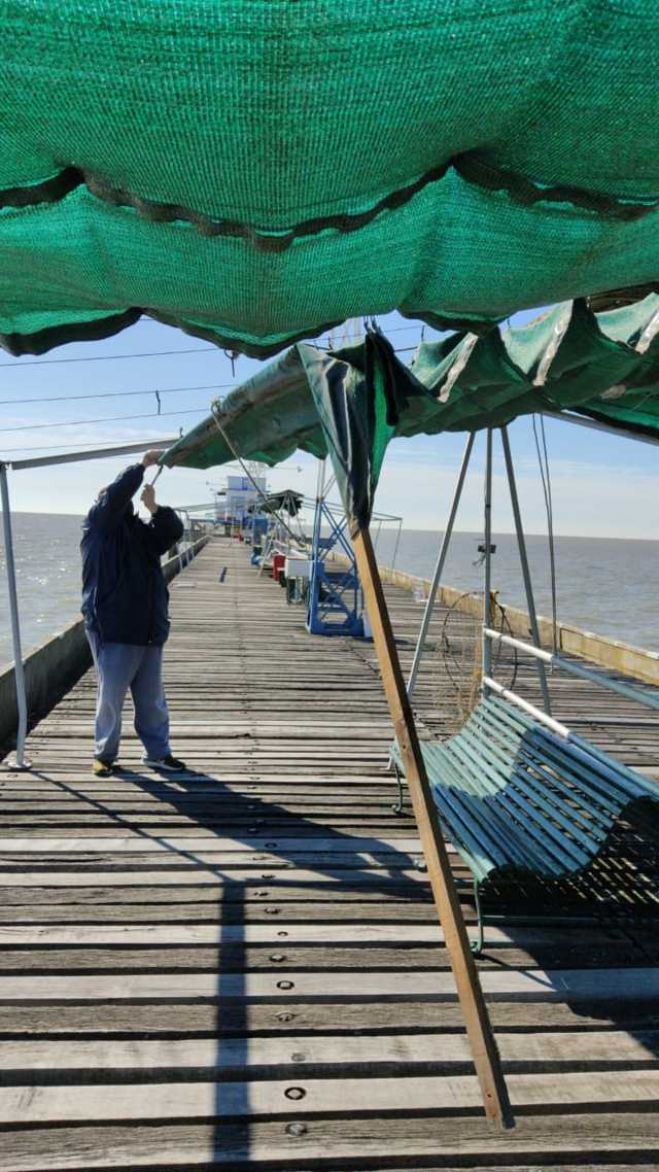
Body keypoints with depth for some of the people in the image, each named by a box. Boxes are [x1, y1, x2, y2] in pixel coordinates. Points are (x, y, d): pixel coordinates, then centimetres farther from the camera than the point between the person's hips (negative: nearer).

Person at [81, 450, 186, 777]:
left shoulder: (142, 531, 16)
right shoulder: (98, 525, -1)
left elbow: (174, 531, 3)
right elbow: (115, 495, -16)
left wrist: (154, 507, -11)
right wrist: (143, 465, -10)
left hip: (149, 630, 6)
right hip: (112, 631, -6)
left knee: (152, 699, 13)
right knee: (110, 697, 2)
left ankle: (157, 752, 23)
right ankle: (105, 753, 18)